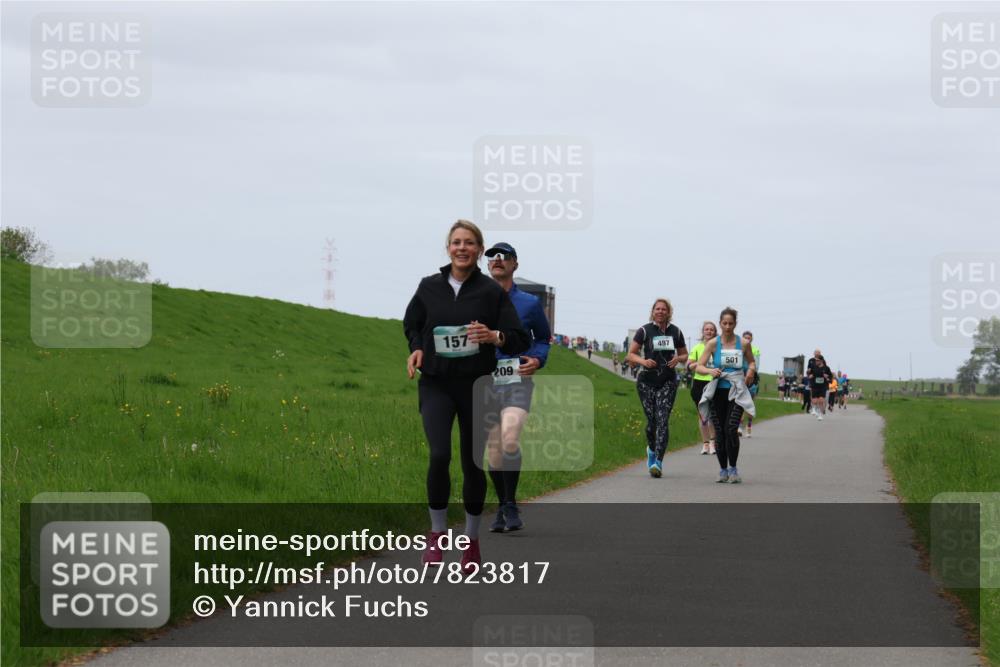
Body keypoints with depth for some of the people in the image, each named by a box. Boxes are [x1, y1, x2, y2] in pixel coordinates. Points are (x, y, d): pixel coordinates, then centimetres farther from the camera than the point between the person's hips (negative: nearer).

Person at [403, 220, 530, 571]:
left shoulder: (492, 291, -3)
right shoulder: (429, 287, 3)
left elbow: (521, 339, -4)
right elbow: (411, 324, 21)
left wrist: (495, 336, -24)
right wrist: (416, 349, 1)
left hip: (477, 385, 0)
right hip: (436, 384, 0)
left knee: (473, 463, 6)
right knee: (439, 454, -19)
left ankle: (472, 540, 23)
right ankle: (437, 532, -2)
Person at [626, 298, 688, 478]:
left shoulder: (675, 332, 7)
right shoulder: (644, 330, -1)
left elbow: (684, 355, 18)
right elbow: (631, 355, 0)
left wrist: (678, 359, -5)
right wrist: (643, 361, -19)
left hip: (668, 382, 1)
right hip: (647, 381, -1)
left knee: (663, 419, -12)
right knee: (651, 419, 0)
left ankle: (658, 462, -17)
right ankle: (652, 449, 32)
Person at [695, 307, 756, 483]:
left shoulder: (743, 344, 2)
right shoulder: (713, 343, 1)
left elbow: (751, 362, 18)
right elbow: (699, 366, -3)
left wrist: (751, 369, -4)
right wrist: (710, 371, -24)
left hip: (736, 392, -1)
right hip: (718, 392, 1)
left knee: (731, 429, -16)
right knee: (719, 432, 3)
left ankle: (733, 469, -6)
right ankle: (723, 470, 16)